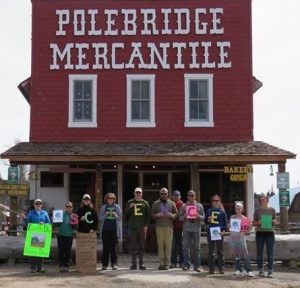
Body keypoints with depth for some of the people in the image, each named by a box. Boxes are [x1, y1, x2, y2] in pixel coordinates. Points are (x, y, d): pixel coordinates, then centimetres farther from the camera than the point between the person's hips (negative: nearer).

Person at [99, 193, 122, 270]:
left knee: (113, 247, -2)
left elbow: (120, 218, 7)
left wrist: (115, 215, -13)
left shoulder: (117, 207, 8)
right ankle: (104, 264, 8)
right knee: (105, 247, 1)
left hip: (114, 230, 0)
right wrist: (105, 215, -12)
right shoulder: (103, 207, 8)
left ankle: (114, 264, 2)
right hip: (105, 229, 0)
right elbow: (100, 218, 5)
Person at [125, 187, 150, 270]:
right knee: (133, 246, 1)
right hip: (132, 227, 0)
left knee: (142, 246, 2)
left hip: (142, 228, 0)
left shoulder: (145, 203, 10)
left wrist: (146, 225, -3)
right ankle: (133, 263, 6)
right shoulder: (130, 203, 9)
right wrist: (130, 207, -10)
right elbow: (126, 214, 6)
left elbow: (148, 215, 7)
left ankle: (141, 263, 7)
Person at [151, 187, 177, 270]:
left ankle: (167, 263, -1)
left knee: (168, 245, -4)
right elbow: (151, 213, 11)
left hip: (169, 226, 0)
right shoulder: (155, 203, 13)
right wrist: (156, 215, -9)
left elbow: (176, 213, 12)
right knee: (160, 245, -4)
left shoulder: (171, 203, 13)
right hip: (159, 226, 0)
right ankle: (161, 262, 0)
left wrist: (172, 215, -10)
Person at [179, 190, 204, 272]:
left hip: (197, 229, 0)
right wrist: (184, 217, -12)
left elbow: (203, 218, 8)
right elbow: (180, 218, 9)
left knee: (197, 247, 1)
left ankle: (197, 265, 6)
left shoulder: (199, 206, 10)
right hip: (186, 229, 0)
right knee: (186, 247, -1)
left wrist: (198, 216, -13)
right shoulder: (184, 206, 9)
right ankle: (186, 265, 5)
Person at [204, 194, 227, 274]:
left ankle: (221, 268, 8)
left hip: (219, 233, -1)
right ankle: (211, 269, 8)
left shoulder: (222, 211, 6)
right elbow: (205, 222, 12)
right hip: (210, 233, 1)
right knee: (211, 252, 4)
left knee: (220, 252, 2)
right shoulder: (209, 211, 10)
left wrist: (223, 231, -9)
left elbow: (225, 222, 5)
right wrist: (208, 219, -9)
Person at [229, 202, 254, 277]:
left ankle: (249, 271, -7)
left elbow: (248, 230, 8)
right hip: (232, 237, 3)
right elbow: (229, 228, 16)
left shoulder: (245, 219, 1)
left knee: (245, 254, -8)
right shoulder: (232, 217, 9)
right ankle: (238, 269, 15)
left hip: (241, 237, -3)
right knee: (235, 254, 5)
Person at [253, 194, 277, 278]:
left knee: (270, 253, -1)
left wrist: (274, 221, -10)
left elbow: (274, 221, 13)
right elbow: (254, 222, 6)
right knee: (260, 253, 3)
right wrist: (258, 222, -14)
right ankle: (261, 270, 11)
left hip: (270, 233, 0)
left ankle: (270, 271, 3)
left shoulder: (272, 210, 7)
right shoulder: (257, 210, 4)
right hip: (260, 233, 0)